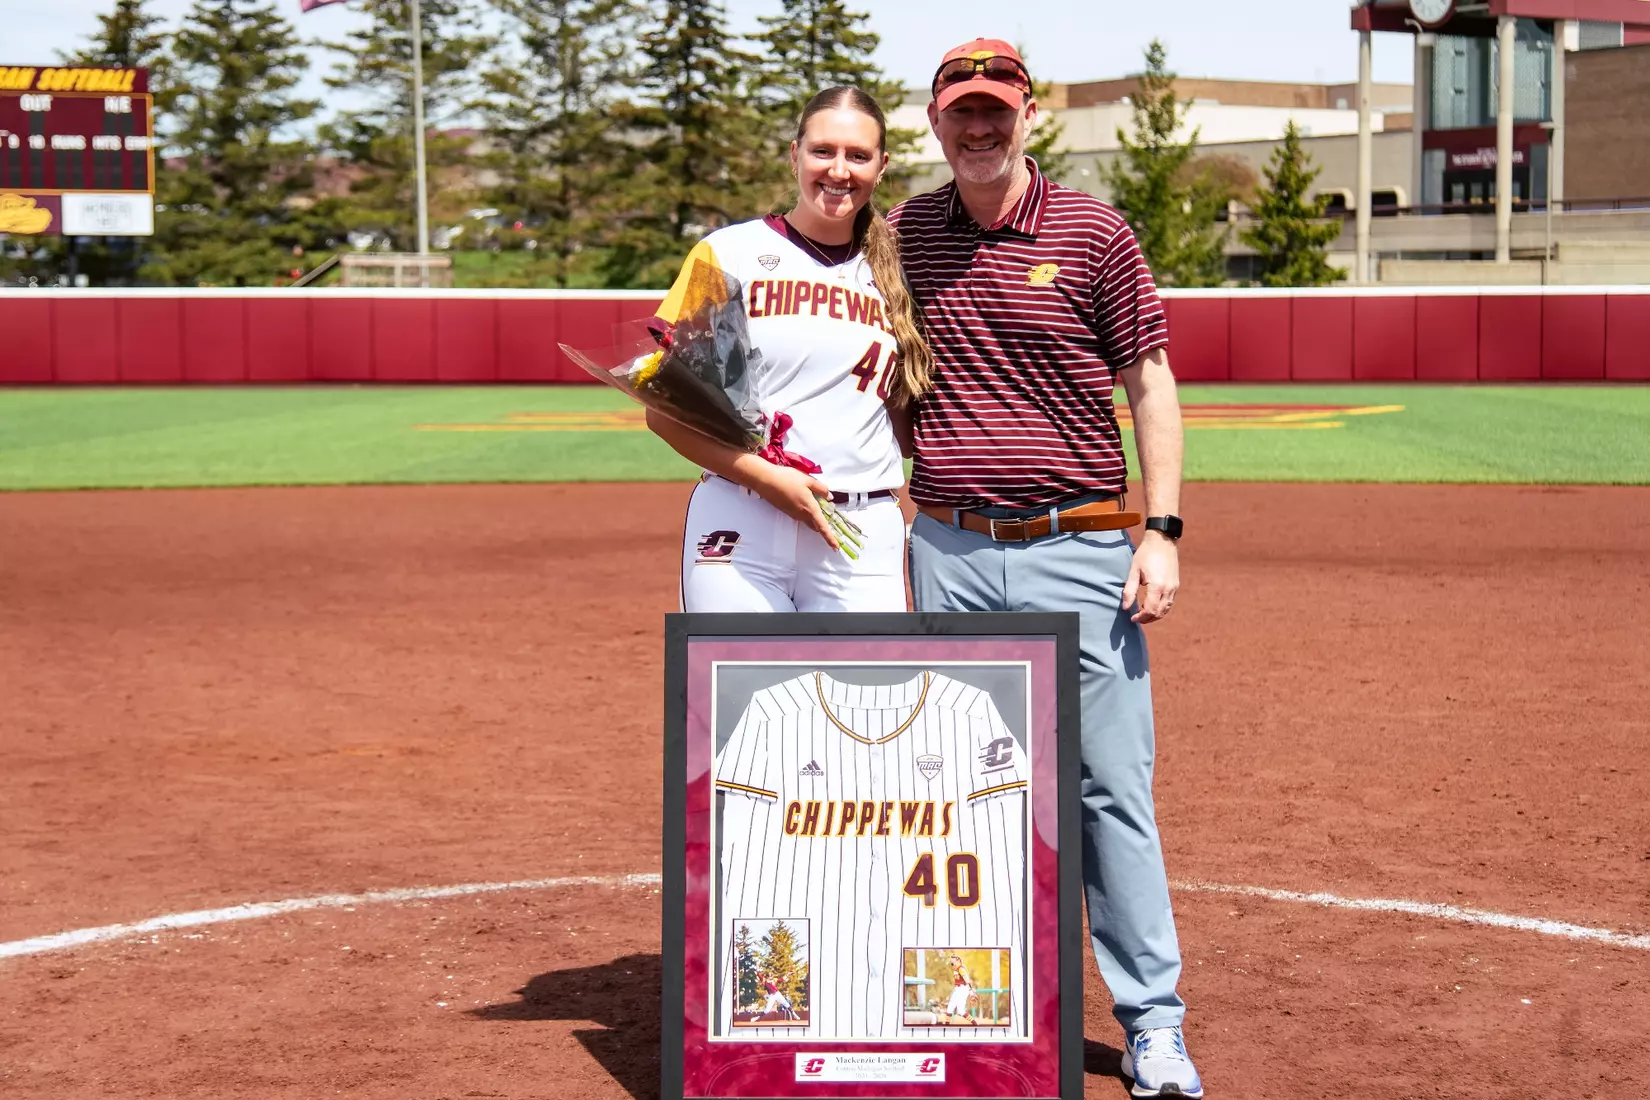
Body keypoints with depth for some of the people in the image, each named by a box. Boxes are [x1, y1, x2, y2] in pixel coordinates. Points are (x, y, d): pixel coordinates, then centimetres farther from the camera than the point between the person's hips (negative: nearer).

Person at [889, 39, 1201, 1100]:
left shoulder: (1094, 233, -1)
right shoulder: (903, 236, 8)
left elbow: (1151, 383, 1)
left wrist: (1162, 530, -6)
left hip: (1078, 548, -3)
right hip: (947, 552, 3)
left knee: (1111, 785, -2)